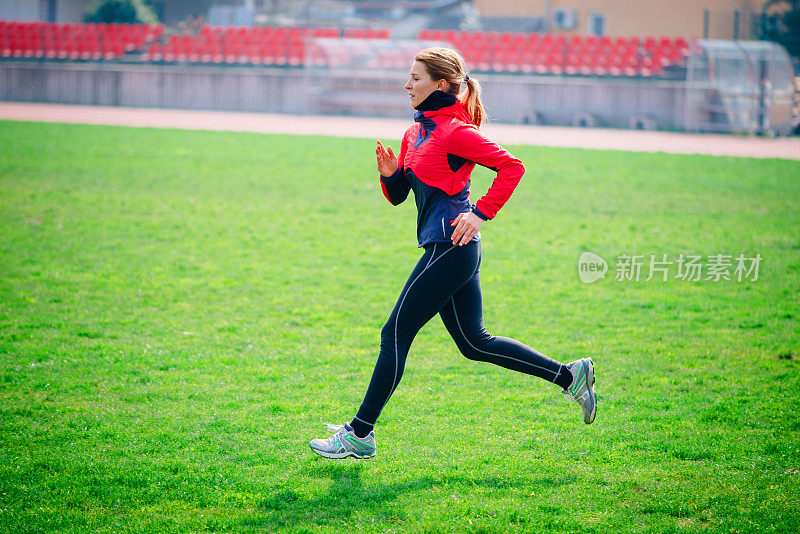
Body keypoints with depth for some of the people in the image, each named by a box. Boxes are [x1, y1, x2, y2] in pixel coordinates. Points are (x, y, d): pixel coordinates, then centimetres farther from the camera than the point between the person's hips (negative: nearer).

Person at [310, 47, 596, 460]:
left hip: (450, 247, -10)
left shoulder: (454, 131, -12)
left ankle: (360, 434, 1)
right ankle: (570, 376, 19)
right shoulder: (416, 132, 16)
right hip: (452, 251, 10)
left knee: (396, 333, -5)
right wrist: (390, 174, -2)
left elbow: (512, 166, -17)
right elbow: (398, 195, 19)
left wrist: (481, 214, -20)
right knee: (475, 343, 14)